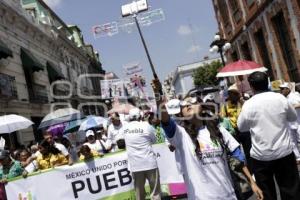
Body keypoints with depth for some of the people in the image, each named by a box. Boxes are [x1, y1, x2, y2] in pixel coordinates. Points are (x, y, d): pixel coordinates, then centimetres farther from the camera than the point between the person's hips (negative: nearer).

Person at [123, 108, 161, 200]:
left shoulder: (125, 128, 2)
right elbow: (154, 140, 4)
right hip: (149, 162, -3)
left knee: (139, 191, 12)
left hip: (134, 164, 3)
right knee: (155, 190, 6)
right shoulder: (146, 125, -8)